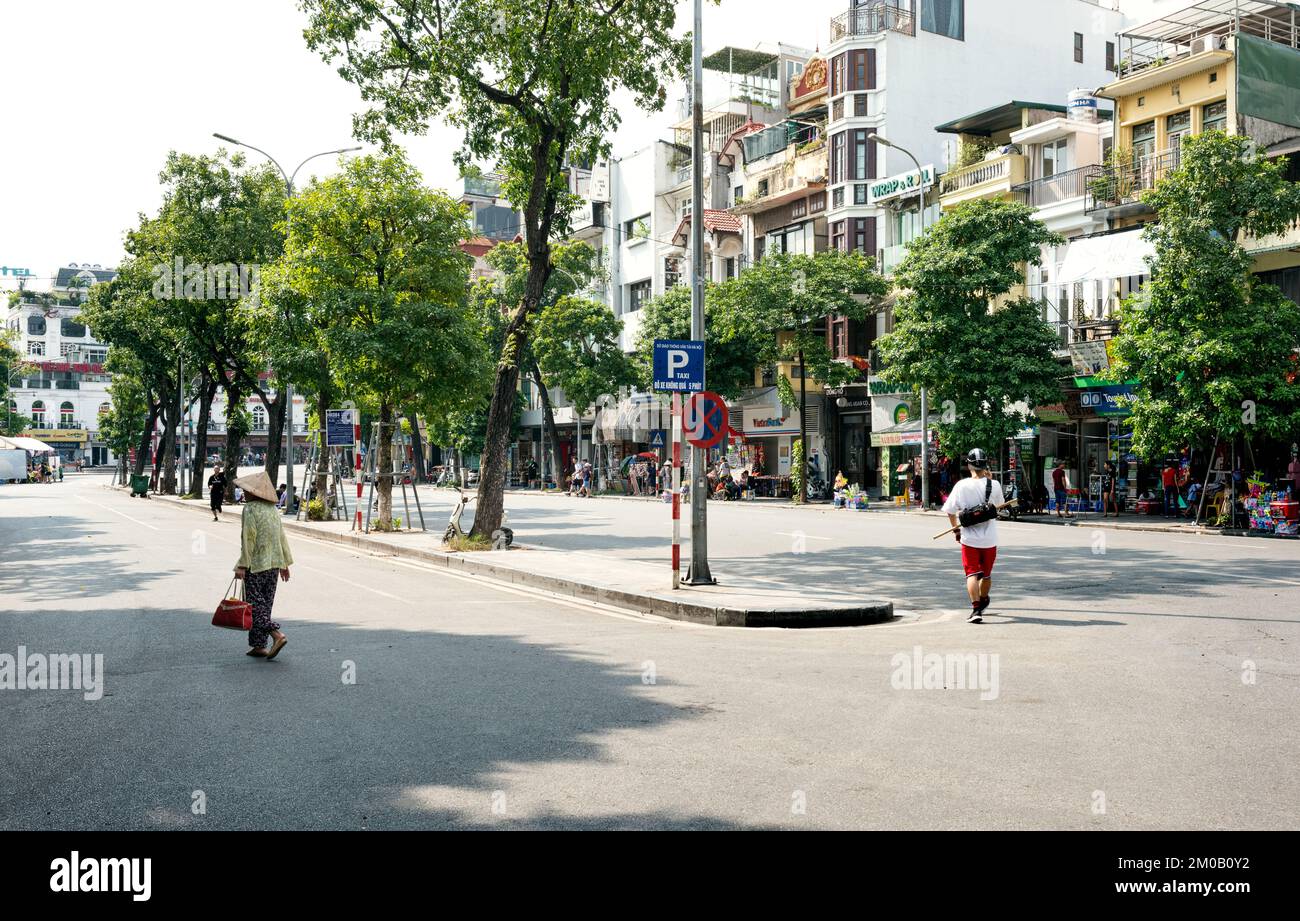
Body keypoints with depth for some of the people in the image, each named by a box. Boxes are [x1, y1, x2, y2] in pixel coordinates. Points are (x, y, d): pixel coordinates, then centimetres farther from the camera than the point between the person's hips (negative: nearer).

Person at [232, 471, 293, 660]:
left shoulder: (251, 510, -12)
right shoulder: (273, 509, 11)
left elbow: (248, 539, -16)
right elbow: (282, 537, 13)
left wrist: (242, 566, -14)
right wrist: (284, 563, 19)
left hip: (256, 565, -8)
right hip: (273, 564, 8)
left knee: (254, 603, -3)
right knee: (265, 603, 11)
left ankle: (277, 635, -17)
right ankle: (258, 645, 15)